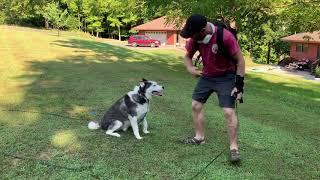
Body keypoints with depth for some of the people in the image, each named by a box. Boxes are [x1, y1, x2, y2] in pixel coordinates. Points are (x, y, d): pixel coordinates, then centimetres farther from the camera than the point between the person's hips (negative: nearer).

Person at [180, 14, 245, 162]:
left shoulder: (225, 37, -30)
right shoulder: (195, 38, -12)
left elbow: (240, 60, -20)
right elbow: (188, 56, 5)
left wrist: (239, 85, -20)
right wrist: (190, 68, -19)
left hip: (226, 77, -6)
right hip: (207, 76, 6)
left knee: (229, 111, -11)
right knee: (196, 105, 7)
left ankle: (234, 147, 1)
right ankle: (199, 137, 23)